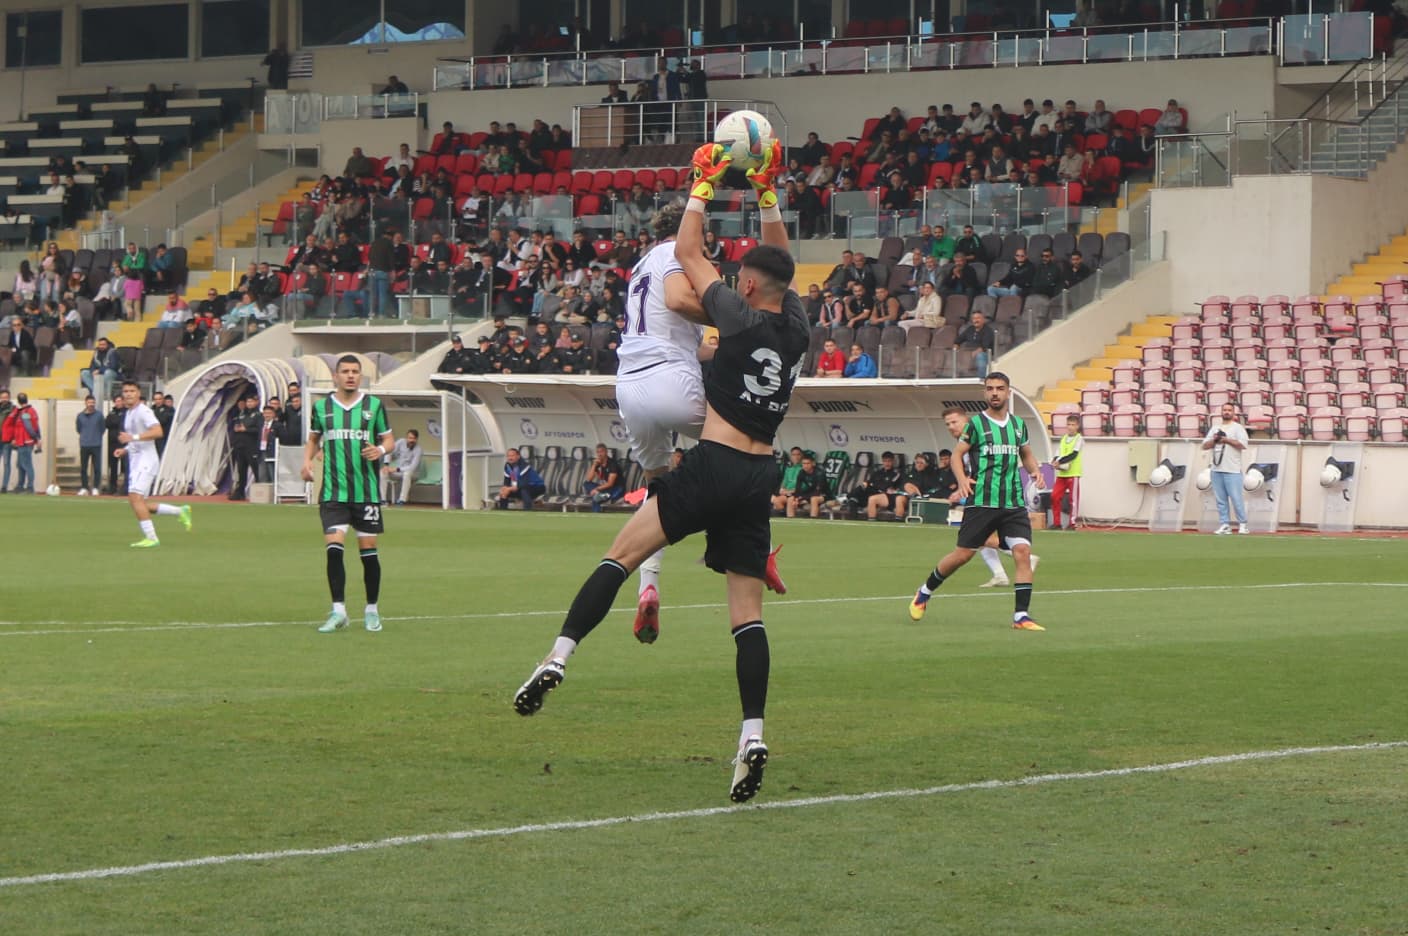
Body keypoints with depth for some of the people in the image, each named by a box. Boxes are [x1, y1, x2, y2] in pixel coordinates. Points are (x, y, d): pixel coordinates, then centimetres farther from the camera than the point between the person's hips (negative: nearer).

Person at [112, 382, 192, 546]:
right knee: (141, 505, 7)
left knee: (135, 497, -21)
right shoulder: (128, 413, 18)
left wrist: (133, 437, -29)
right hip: (135, 462, 10)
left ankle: (151, 538, -19)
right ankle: (180, 511, 19)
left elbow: (157, 432, -26)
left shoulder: (143, 411, -11)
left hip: (146, 460, -10)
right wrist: (125, 449, 14)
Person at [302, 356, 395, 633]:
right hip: (333, 492, 0)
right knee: (333, 548, -12)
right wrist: (307, 461, 0)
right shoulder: (321, 407, 6)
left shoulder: (374, 405, 2)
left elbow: (388, 438, 10)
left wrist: (381, 449, -13)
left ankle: (372, 610, 18)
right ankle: (338, 611, -6)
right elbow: (313, 439, 19)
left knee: (368, 550, 4)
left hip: (367, 492, 0)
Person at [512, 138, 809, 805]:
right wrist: (765, 192, 25)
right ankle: (753, 735, -10)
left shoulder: (741, 319, -5)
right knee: (747, 612, 2)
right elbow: (780, 259, 26)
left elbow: (688, 254, 5)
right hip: (759, 480, 5)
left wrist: (703, 186, 15)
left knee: (620, 555, -1)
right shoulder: (795, 324, 8)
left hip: (713, 467, -5)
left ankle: (558, 659, -15)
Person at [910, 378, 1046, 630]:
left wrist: (1034, 470, 4)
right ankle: (925, 592, 25)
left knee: (1023, 552, -12)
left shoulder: (1018, 424, 12)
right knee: (963, 554, 0)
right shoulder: (976, 423, -1)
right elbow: (957, 455, 1)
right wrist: (962, 478, -17)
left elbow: (1026, 454, 25)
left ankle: (1021, 615, -8)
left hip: (1014, 503, 3)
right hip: (981, 502, -3)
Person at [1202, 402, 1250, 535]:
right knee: (1221, 500, 5)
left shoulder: (1238, 428, 1)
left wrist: (1226, 440, -13)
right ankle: (1225, 525, 9)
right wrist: (1214, 440, -7)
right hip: (1216, 470, 5)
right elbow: (1205, 446, 12)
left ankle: (1242, 525, 0)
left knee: (1236, 498, -7)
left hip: (1232, 470, -5)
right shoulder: (1215, 429, 17)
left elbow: (1244, 445, -13)